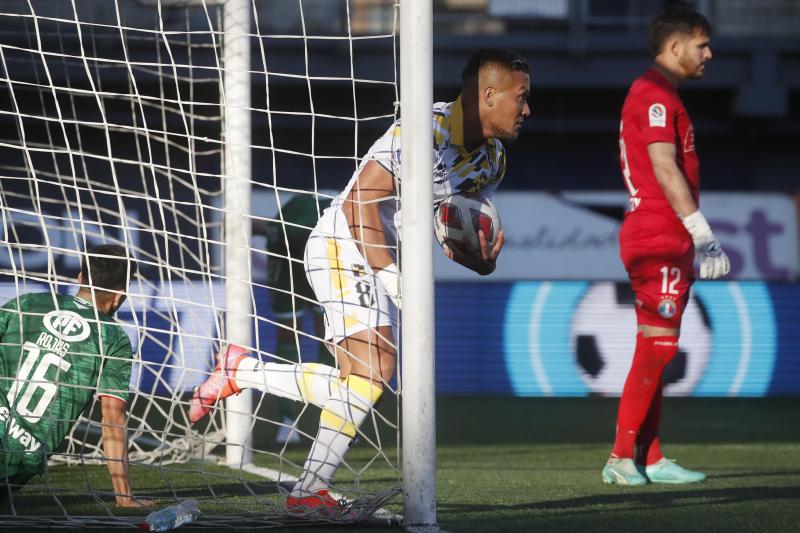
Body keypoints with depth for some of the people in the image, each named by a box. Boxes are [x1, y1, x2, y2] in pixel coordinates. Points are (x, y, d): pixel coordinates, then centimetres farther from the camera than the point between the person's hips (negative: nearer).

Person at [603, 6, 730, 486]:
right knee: (654, 350, -11)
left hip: (667, 243, 11)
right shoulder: (654, 95, -11)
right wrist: (703, 233, -22)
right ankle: (623, 459, -11)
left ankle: (648, 459, 10)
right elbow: (664, 168, -19)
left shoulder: (660, 95, 21)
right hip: (659, 237, -11)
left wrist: (694, 240, 19)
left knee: (656, 354, 9)